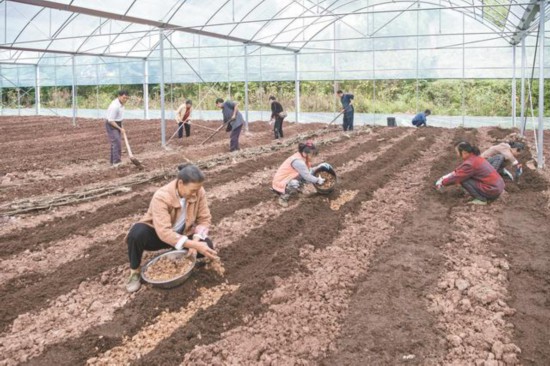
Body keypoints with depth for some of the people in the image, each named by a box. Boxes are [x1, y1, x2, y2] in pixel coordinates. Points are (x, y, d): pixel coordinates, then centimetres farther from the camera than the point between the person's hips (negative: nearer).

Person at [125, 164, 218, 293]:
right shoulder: (161, 197, -33)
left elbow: (204, 219, -11)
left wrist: (195, 241, -29)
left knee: (207, 246, -23)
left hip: (182, 234, 4)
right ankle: (134, 272, -12)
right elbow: (164, 232, -41)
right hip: (157, 234, -3)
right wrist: (194, 245, -46)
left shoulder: (198, 192, -19)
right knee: (138, 232, -37)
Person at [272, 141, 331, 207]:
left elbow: (307, 171, 8)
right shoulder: (298, 161, -28)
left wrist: (318, 167, 1)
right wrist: (318, 180, -8)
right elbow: (307, 177, -22)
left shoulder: (300, 157, 0)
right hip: (280, 183, -9)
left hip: (286, 179, 9)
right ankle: (283, 196, -9)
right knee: (296, 184, -36)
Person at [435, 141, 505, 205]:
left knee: (463, 180, -11)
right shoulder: (475, 157, 9)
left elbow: (457, 177, -13)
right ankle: (482, 197, 14)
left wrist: (442, 183, 0)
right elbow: (459, 171, 15)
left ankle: (481, 199, -5)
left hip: (493, 191, -9)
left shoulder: (470, 164, -19)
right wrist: (445, 177, 13)